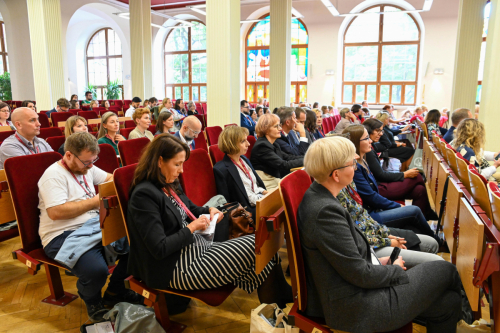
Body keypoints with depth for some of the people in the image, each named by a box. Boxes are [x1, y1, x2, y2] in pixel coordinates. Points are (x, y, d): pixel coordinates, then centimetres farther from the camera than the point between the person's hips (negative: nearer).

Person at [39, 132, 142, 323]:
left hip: (94, 226, 8)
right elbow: (55, 212, -24)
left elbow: (110, 178, 27)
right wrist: (94, 201, -17)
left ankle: (114, 292, 14)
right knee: (96, 270, -34)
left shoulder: (86, 168, 12)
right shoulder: (54, 175, -13)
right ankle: (93, 304, 4)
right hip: (64, 236, -8)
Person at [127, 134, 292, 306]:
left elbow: (190, 210, 26)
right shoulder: (144, 195, -19)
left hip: (197, 248, 9)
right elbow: (160, 249, -23)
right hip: (175, 269, -9)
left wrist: (209, 211, 5)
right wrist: (192, 228, -16)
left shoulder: (170, 185, 8)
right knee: (256, 247, -13)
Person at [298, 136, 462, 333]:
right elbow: (361, 274, -22)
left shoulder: (317, 197, 1)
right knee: (445, 270, 6)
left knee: (447, 302, 11)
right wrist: (396, 269, -4)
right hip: (357, 308, -8)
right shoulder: (326, 211, -28)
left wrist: (377, 261, 6)